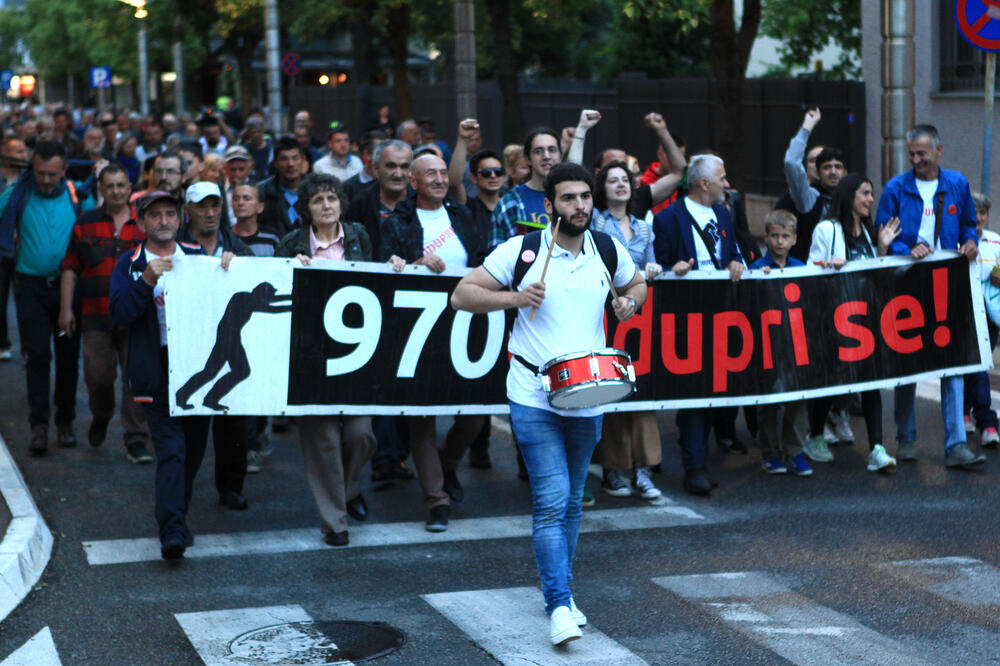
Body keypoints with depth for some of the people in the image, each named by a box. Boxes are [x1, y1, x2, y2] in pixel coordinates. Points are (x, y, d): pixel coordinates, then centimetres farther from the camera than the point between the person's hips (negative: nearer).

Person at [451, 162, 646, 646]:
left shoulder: (608, 251, 5)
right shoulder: (521, 250, -6)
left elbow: (637, 284, 25)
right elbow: (462, 295, -3)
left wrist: (629, 302, 1)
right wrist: (515, 297, -18)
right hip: (534, 399, -4)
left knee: (572, 501, 14)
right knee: (551, 500, -12)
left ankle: (558, 590, 30)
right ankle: (560, 606, -12)